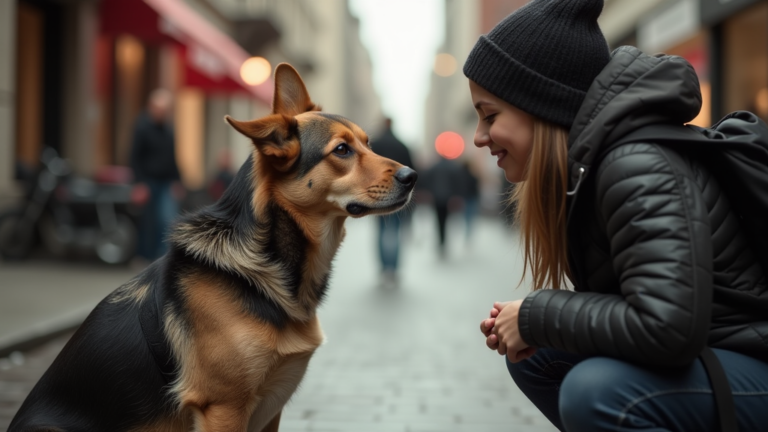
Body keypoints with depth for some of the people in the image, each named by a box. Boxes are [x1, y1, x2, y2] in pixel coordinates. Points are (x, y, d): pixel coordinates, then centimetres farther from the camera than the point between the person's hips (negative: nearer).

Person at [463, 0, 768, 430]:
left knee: (596, 391, -31)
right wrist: (520, 323, -6)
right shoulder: (586, 165, 4)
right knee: (535, 357, 9)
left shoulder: (640, 167, -24)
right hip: (699, 357, 9)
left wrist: (536, 315, -20)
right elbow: (613, 301, 11)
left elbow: (666, 326, -34)